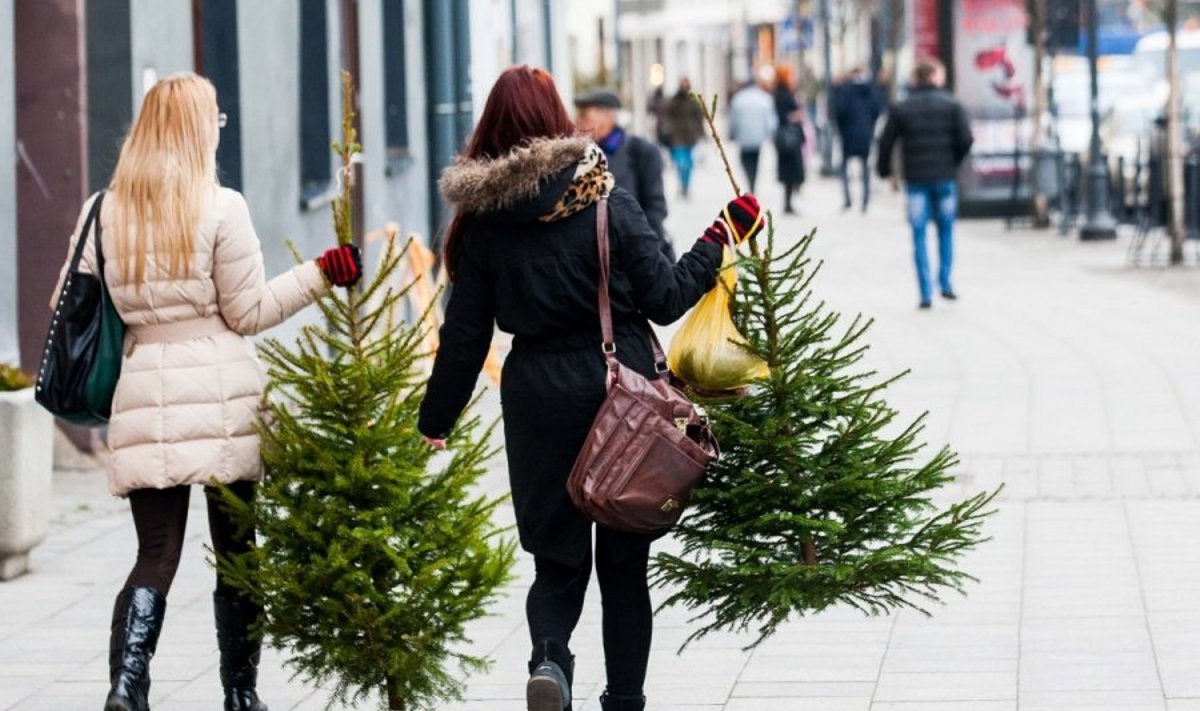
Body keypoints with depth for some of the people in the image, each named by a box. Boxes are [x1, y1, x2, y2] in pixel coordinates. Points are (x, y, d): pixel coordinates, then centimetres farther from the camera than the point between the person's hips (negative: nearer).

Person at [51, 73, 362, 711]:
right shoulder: (221, 208, -6)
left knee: (155, 554, 2)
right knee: (236, 552, 9)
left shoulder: (106, 211, 5)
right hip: (221, 396, -3)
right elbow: (249, 312, -1)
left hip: (144, 398, 3)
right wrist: (319, 274, 4)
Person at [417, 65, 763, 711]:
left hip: (537, 397, 1)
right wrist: (721, 240, 9)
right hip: (622, 390, -1)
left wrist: (435, 423, 10)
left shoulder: (482, 220, -2)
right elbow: (665, 299, -4)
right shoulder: (607, 201, -8)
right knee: (624, 561, 11)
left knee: (557, 558, 11)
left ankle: (549, 655, -18)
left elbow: (465, 335, 1)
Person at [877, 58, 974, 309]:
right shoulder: (952, 106, -1)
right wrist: (954, 162, 9)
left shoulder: (901, 109, 2)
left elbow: (886, 142, 0)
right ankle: (945, 282, 11)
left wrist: (885, 170, 14)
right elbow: (966, 140, -8)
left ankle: (926, 292, -3)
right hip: (944, 177, 0)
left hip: (915, 178, 0)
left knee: (919, 234, 3)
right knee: (946, 230, 15)